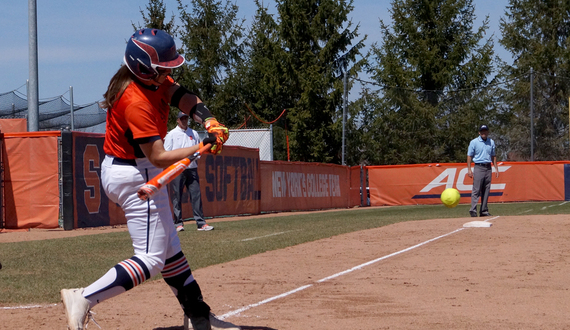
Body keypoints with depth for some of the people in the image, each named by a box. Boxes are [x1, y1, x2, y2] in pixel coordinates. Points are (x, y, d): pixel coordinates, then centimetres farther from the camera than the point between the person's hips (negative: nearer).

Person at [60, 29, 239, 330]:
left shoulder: (155, 79, -1)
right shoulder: (137, 103, -29)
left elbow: (185, 98, 2)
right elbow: (159, 158, -31)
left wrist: (209, 121, -18)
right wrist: (203, 146, -33)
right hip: (136, 177, -11)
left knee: (169, 248, 17)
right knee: (151, 259, -9)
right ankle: (83, 299, -13)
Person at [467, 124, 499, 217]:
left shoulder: (491, 142, 13)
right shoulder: (474, 142, 0)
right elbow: (469, 156, -1)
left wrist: (496, 168, 12)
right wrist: (469, 169, -9)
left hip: (488, 168, 5)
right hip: (479, 167, -5)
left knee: (486, 190, 5)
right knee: (476, 190, -11)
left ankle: (484, 210, 9)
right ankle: (473, 210, -13)